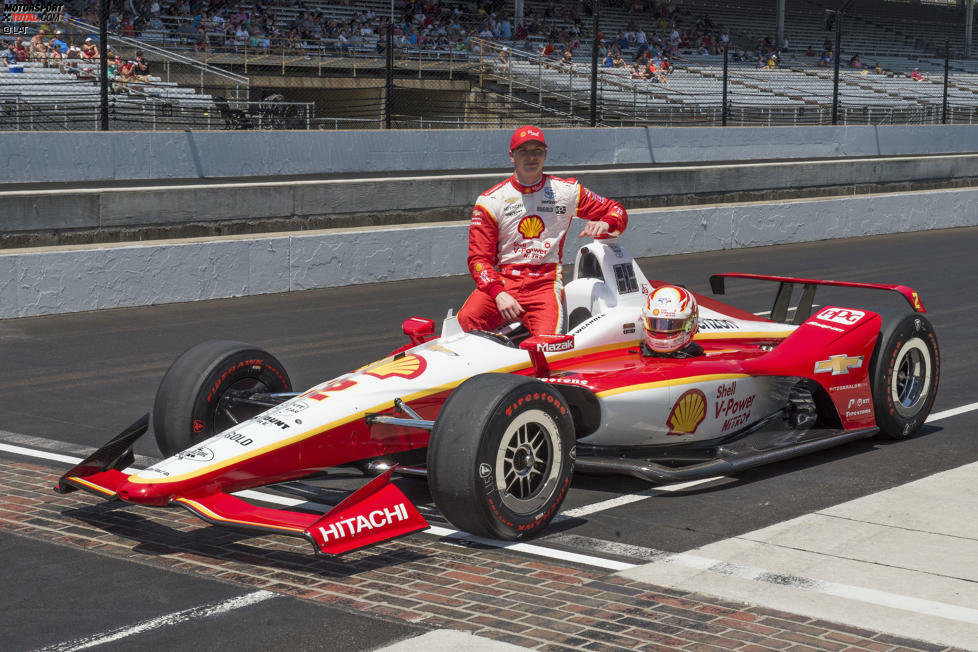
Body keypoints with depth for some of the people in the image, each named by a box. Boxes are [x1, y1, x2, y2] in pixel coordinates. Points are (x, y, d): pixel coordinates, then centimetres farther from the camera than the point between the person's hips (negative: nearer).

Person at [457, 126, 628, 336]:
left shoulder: (566, 191, 11)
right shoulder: (490, 200, 7)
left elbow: (617, 211, 19)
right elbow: (479, 257, 2)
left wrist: (605, 224, -7)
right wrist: (498, 293, -17)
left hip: (545, 283, 0)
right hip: (502, 281, 0)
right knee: (467, 318, -31)